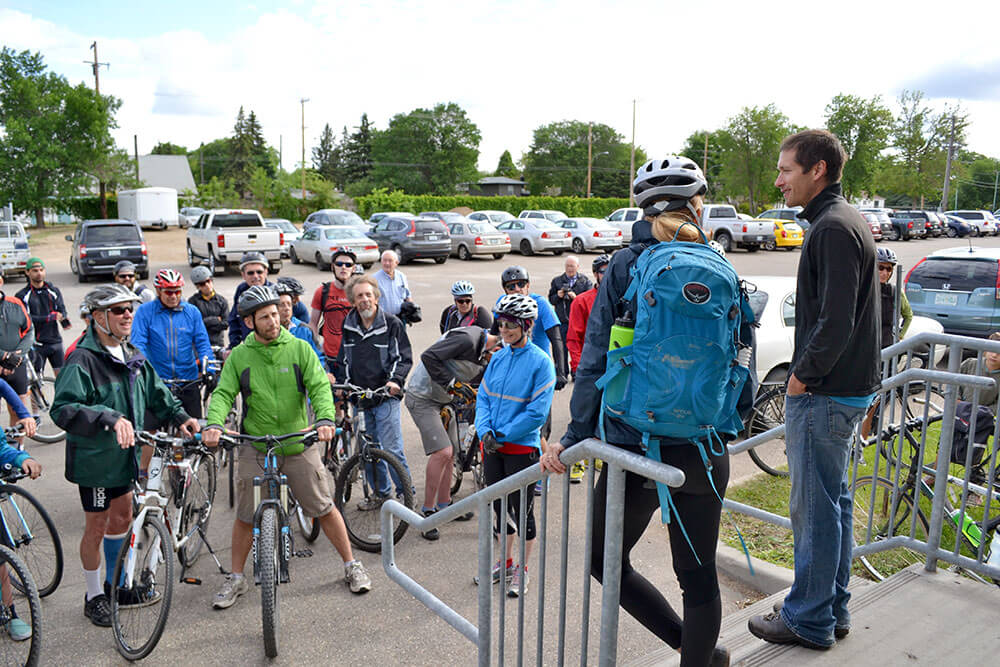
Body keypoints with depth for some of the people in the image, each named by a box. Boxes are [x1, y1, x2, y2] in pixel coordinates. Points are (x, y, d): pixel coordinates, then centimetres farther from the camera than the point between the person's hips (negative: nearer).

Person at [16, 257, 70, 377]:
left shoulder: (54, 291, 10)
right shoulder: (22, 295, 0)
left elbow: (62, 310, 0)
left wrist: (64, 318, -23)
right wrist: (50, 317, -19)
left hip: (55, 341, 2)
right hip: (36, 344, -2)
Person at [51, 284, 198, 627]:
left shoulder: (132, 355, 5)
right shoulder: (83, 360, -21)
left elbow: (156, 391, 16)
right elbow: (63, 409, -30)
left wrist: (180, 416, 4)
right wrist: (110, 418, -42)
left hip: (125, 454, 8)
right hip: (94, 457, -8)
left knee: (121, 519, 20)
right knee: (97, 527, 7)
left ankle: (116, 585, 38)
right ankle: (94, 597, 26)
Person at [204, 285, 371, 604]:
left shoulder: (299, 348, -2)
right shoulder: (238, 356, 1)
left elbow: (319, 386, -10)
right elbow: (223, 393, -6)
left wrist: (325, 419, -29)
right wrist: (213, 424, -26)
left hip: (298, 445, -1)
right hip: (255, 447, 1)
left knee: (324, 509, 5)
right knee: (246, 516, 7)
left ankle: (351, 565, 22)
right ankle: (236, 579, 27)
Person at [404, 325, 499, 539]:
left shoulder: (484, 352, 5)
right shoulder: (466, 339, -25)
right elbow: (428, 357, -30)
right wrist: (453, 384, -29)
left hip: (444, 399, 10)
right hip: (423, 398, -10)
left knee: (448, 453, 13)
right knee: (442, 452, -16)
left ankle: (444, 505, 27)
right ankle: (428, 510, -3)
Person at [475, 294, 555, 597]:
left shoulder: (541, 362, -12)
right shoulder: (498, 358, 6)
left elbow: (538, 412, -16)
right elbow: (483, 397, 8)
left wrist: (503, 434, -15)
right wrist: (485, 431, -9)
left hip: (522, 448, -6)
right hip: (493, 447, 6)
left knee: (522, 510, 6)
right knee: (500, 507, 17)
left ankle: (522, 570, 24)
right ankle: (506, 562, 35)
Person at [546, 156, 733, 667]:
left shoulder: (623, 266, -5)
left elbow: (595, 360, -8)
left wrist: (574, 437, -3)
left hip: (636, 446, -3)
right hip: (703, 450, 3)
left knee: (606, 560, 18)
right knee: (698, 575, 16)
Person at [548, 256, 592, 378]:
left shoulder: (585, 281, 5)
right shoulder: (556, 281, 11)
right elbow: (551, 299, 12)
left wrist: (576, 297, -17)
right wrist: (558, 296, -8)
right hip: (562, 322, 1)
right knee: (562, 348, 4)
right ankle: (562, 374, 15)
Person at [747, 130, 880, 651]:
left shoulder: (833, 228, -18)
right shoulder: (847, 220, 14)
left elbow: (835, 324, -25)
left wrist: (802, 377, -12)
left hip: (823, 395, -10)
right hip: (848, 388, 10)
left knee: (815, 509, 2)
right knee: (834, 501, 18)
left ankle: (809, 621, 17)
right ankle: (834, 609, 32)